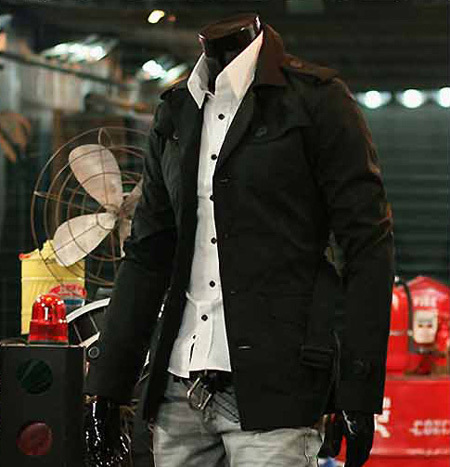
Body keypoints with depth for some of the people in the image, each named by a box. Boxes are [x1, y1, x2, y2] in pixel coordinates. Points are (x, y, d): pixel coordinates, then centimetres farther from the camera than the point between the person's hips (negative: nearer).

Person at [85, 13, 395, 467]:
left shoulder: (316, 98, -1)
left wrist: (357, 393, -10)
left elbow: (366, 245, -5)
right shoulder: (175, 111, 16)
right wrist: (106, 389, 11)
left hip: (273, 388, -5)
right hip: (180, 391, 6)